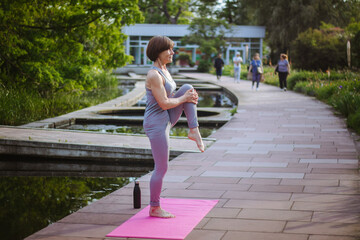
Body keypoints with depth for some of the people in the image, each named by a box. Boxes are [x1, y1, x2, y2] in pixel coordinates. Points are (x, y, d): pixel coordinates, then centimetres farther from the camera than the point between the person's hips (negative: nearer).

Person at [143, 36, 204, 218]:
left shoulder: (164, 70, 9)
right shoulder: (154, 75, -21)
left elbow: (170, 96, 18)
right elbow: (164, 104, -24)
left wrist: (189, 96, 0)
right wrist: (183, 99, -9)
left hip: (166, 119, 9)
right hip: (156, 124, -9)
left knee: (188, 88, -1)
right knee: (161, 168, -1)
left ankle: (193, 131, -2)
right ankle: (154, 209, 14)